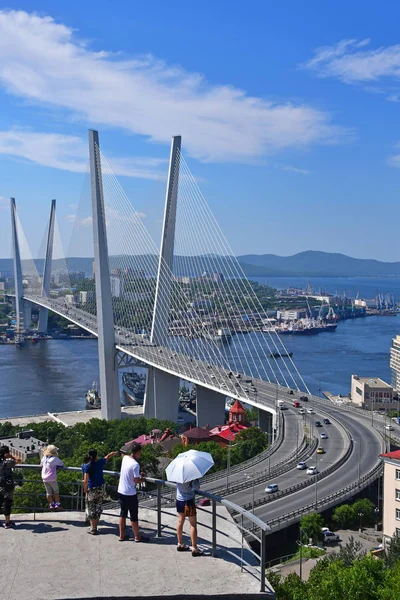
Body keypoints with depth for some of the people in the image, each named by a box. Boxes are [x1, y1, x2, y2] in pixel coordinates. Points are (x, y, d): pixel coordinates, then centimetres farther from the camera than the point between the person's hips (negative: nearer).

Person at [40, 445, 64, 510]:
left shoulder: (44, 458, 3)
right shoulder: (55, 458, -9)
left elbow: (41, 464, 20)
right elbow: (62, 464, 2)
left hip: (44, 479, 4)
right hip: (52, 479, -4)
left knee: (48, 493, 12)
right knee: (56, 491, 11)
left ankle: (51, 504, 16)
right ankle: (57, 504, 9)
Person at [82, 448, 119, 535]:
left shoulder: (87, 466, -14)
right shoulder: (100, 462, -3)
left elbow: (85, 480, -19)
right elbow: (108, 456, 19)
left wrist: (85, 489, -1)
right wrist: (114, 453, 39)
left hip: (92, 489, -4)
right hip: (101, 488, 4)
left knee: (91, 508, 6)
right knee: (98, 506, 14)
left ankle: (93, 528, 6)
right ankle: (95, 526, 20)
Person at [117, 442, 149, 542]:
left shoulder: (125, 458, -1)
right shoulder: (135, 464, -22)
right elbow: (137, 480, -20)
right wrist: (142, 477, -1)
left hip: (121, 491, 7)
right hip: (130, 494, -7)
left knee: (123, 513, 18)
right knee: (133, 515, 6)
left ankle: (122, 535, 26)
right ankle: (137, 536, 18)